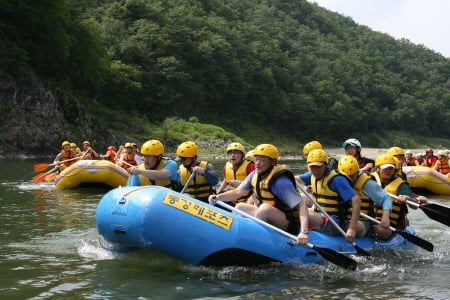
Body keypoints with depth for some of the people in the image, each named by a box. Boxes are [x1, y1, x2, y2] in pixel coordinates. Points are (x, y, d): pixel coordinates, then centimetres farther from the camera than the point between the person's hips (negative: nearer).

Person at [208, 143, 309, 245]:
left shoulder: (280, 181, -25)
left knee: (265, 208, -32)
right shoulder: (255, 175, -1)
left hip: (287, 225, -8)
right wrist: (217, 197, -12)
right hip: (267, 218, 8)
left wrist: (304, 232, -43)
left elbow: (301, 205, -30)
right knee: (240, 207, 10)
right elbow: (237, 192, 5)